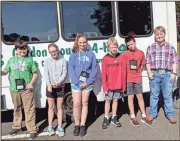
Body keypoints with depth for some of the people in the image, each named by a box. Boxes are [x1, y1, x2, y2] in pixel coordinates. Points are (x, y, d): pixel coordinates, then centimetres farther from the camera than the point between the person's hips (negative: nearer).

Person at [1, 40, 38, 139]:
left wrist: (31, 83, -8)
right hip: (14, 89, 4)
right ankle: (16, 127, 32)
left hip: (26, 89, -3)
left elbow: (35, 73, 5)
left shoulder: (29, 60, 5)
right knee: (17, 108, 16)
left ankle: (32, 129, 1)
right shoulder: (11, 60, 14)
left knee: (29, 109, -4)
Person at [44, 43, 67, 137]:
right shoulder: (47, 61, 3)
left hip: (60, 87, -1)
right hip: (50, 87, 1)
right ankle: (50, 127, 18)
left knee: (59, 107, 6)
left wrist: (58, 82, -22)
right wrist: (49, 84, -21)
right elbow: (46, 74, -5)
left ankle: (60, 127, 13)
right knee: (51, 107, 9)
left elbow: (64, 73, -6)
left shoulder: (63, 60, 0)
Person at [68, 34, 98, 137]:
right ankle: (77, 125, 14)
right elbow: (71, 69, -4)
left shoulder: (91, 54, 3)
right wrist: (78, 82, -12)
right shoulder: (74, 54, 2)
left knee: (84, 103, 8)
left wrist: (88, 82, -9)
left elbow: (95, 69, 0)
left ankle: (83, 125, 17)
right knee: (76, 104, -1)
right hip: (76, 82, 0)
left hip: (87, 83, 1)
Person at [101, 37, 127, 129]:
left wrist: (123, 85, 0)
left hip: (118, 85, 2)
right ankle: (106, 118, 20)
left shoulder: (120, 58, -1)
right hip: (109, 85, -2)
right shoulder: (105, 58, -6)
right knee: (108, 101, 10)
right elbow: (104, 74, -6)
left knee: (115, 100, 13)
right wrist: (105, 87, -8)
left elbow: (123, 72, 1)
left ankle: (114, 118, 25)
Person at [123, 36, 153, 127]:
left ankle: (144, 117, 17)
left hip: (138, 78, 2)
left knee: (140, 96, 7)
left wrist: (138, 73, 4)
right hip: (128, 79, -2)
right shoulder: (125, 54, -4)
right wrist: (125, 75, -4)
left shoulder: (141, 53, 4)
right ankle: (133, 117, 15)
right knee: (130, 97, 5)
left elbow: (142, 65, 12)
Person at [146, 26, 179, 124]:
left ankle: (170, 115, 16)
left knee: (168, 95, 4)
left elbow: (174, 61, 6)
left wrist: (174, 73, -3)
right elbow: (148, 61, 7)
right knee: (154, 95, 8)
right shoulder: (150, 47, 10)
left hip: (167, 74, 0)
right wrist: (149, 72, -3)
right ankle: (152, 114, 20)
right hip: (154, 74, 1)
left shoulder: (170, 47, 8)